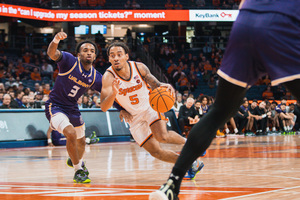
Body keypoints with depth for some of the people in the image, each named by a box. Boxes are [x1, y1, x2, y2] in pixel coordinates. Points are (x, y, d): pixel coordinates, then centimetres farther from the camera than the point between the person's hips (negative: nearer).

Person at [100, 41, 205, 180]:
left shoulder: (139, 67, -16)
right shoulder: (109, 77, -22)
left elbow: (154, 84, -2)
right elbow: (104, 107, -30)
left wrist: (163, 86, -26)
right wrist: (114, 93, -50)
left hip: (150, 106, -1)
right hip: (134, 118, 1)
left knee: (162, 136, -28)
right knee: (155, 152, -3)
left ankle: (186, 141, 3)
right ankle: (191, 163, 14)